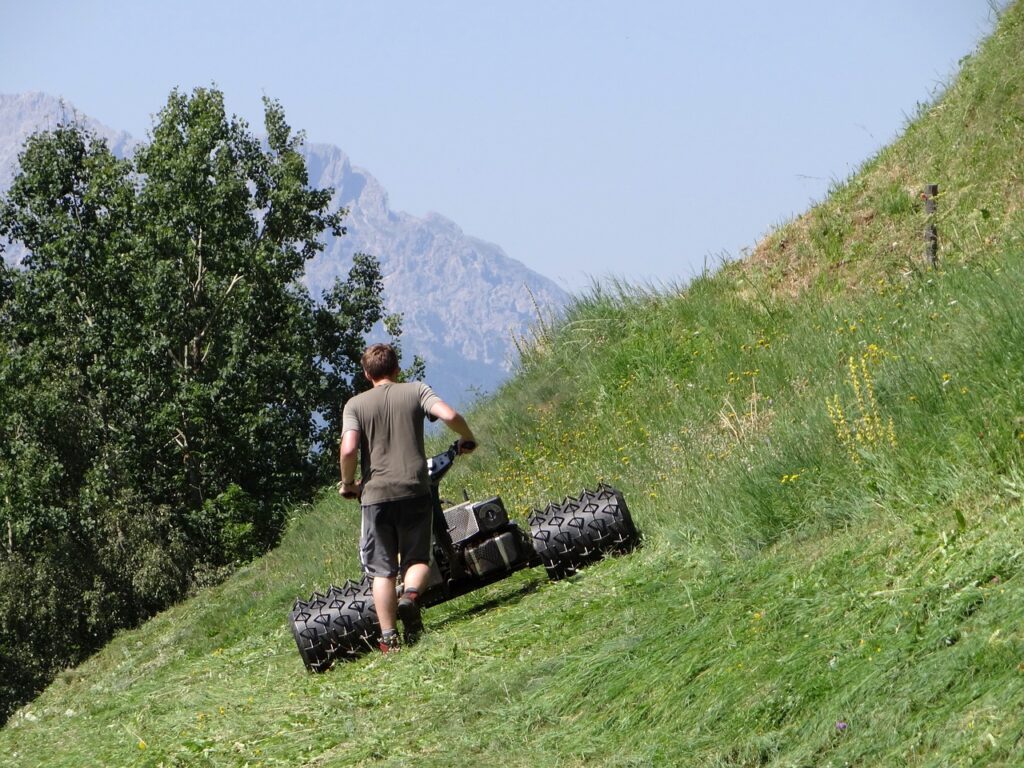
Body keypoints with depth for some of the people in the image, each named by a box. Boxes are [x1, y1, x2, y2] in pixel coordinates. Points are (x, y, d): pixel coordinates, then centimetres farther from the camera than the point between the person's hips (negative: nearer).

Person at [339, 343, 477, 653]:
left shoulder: (355, 404, 5)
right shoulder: (416, 391, 7)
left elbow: (349, 449, -9)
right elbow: (449, 415, -9)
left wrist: (348, 483, 7)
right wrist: (468, 439, 10)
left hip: (376, 494, 0)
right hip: (414, 491, 0)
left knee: (383, 570, 9)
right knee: (417, 558, 14)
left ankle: (388, 638, 3)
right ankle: (411, 594, -18)